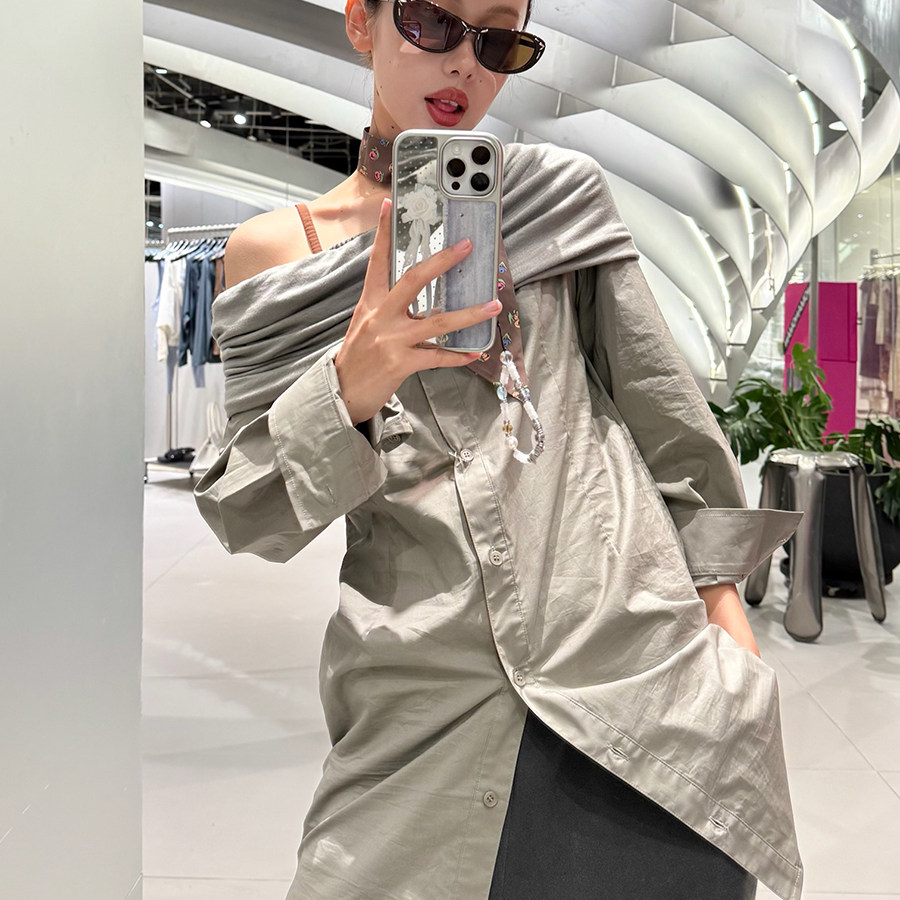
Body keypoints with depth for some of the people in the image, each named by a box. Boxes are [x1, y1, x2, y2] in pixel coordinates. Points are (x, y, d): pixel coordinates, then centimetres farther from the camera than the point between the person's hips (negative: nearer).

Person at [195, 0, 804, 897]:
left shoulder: (561, 191, 8)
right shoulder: (270, 252, 7)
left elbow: (664, 412, 10)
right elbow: (248, 518, 2)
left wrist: (724, 605, 4)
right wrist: (350, 384, -16)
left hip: (635, 655, 1)